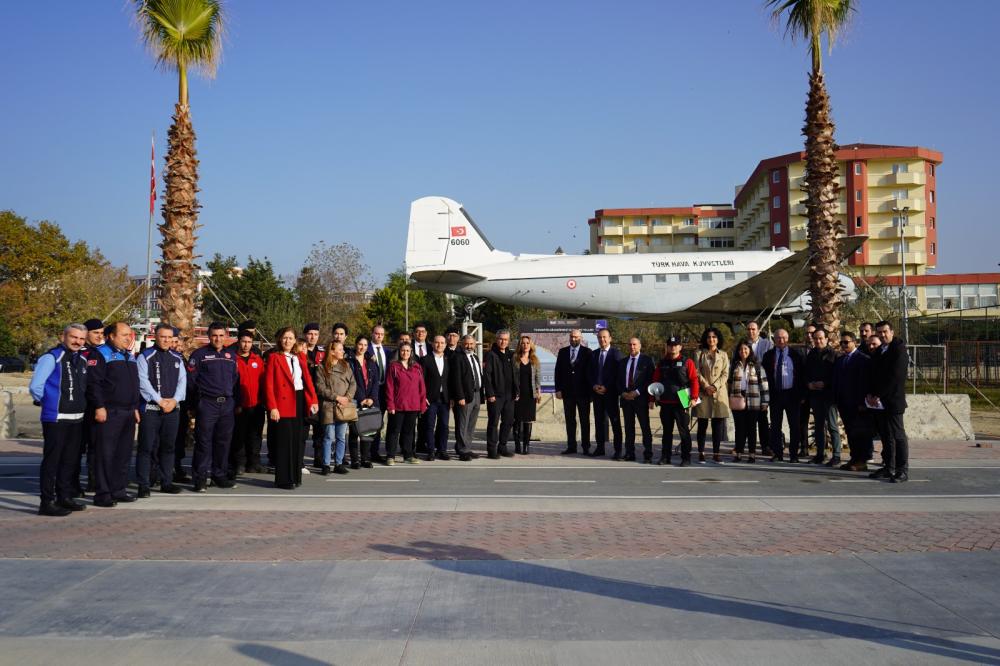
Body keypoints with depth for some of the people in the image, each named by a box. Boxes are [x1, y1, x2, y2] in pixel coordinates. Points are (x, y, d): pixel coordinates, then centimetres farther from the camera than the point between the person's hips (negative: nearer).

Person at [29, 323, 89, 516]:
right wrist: (49, 403, -3)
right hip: (56, 419, -8)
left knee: (70, 461, 15)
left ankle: (64, 497, 26)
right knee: (51, 461, -4)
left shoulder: (82, 360, 12)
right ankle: (46, 503, 0)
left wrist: (80, 405, 12)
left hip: (77, 419, 8)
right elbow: (35, 387, -15)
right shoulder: (51, 358, -11)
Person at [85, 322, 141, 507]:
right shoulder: (100, 354, -6)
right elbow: (93, 383, -14)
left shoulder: (129, 356, 20)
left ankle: (118, 490, 19)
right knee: (106, 454, -6)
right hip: (109, 413, -8)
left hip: (128, 413, 8)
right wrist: (99, 407, -19)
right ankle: (102, 494, -2)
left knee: (124, 454, 11)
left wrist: (136, 407, 21)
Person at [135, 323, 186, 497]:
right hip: (150, 409, -4)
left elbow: (182, 381, 7)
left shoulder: (177, 358, 13)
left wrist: (174, 400, -8)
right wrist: (160, 401, -14)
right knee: (146, 447, -3)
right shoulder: (145, 357, -2)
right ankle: (143, 485, 1)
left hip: (172, 409, 5)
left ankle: (166, 482, 18)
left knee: (168, 447, 10)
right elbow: (143, 382, -10)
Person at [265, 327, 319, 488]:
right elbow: (269, 385, -7)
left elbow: (308, 379, 8)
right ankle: (283, 479, 5)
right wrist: (272, 407, -15)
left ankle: (295, 477, 19)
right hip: (283, 405, -5)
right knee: (284, 442, -2)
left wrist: (313, 400, -3)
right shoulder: (274, 358, -2)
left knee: (297, 441, 10)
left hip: (299, 403, 5)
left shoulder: (300, 357, 13)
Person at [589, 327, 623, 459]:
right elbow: (590, 373, 14)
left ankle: (618, 450, -1)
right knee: (599, 421, 8)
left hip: (611, 393, -5)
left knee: (615, 422, -3)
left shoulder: (616, 354, -3)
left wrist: (606, 388, -13)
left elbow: (618, 374, -8)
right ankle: (600, 448, 14)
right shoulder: (594, 354, 12)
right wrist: (594, 386, -4)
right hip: (597, 392, 5)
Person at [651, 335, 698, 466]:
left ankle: (686, 458, 5)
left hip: (681, 402, -4)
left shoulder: (687, 362, 0)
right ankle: (665, 457, 17)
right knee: (667, 431, 10)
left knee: (684, 431, 0)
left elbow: (694, 380, -5)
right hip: (665, 403, 4)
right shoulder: (662, 363, 12)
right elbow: (655, 381, 14)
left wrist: (693, 397, -13)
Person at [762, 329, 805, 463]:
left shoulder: (796, 354, 2)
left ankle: (794, 454, 9)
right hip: (775, 394, 2)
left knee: (794, 425, 3)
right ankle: (777, 453, 11)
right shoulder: (768, 355, 6)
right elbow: (766, 376, 7)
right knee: (775, 426, 4)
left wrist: (801, 394, -4)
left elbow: (802, 375, 2)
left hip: (792, 394, -1)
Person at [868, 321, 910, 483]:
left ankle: (902, 470, 1)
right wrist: (870, 394, 1)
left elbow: (894, 377, -14)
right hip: (878, 403, 7)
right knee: (885, 437, 10)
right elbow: (872, 374, 17)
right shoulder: (877, 352, 17)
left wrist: (878, 396, -13)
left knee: (898, 436, -3)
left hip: (892, 402, -7)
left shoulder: (899, 350, -8)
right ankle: (888, 468, 15)